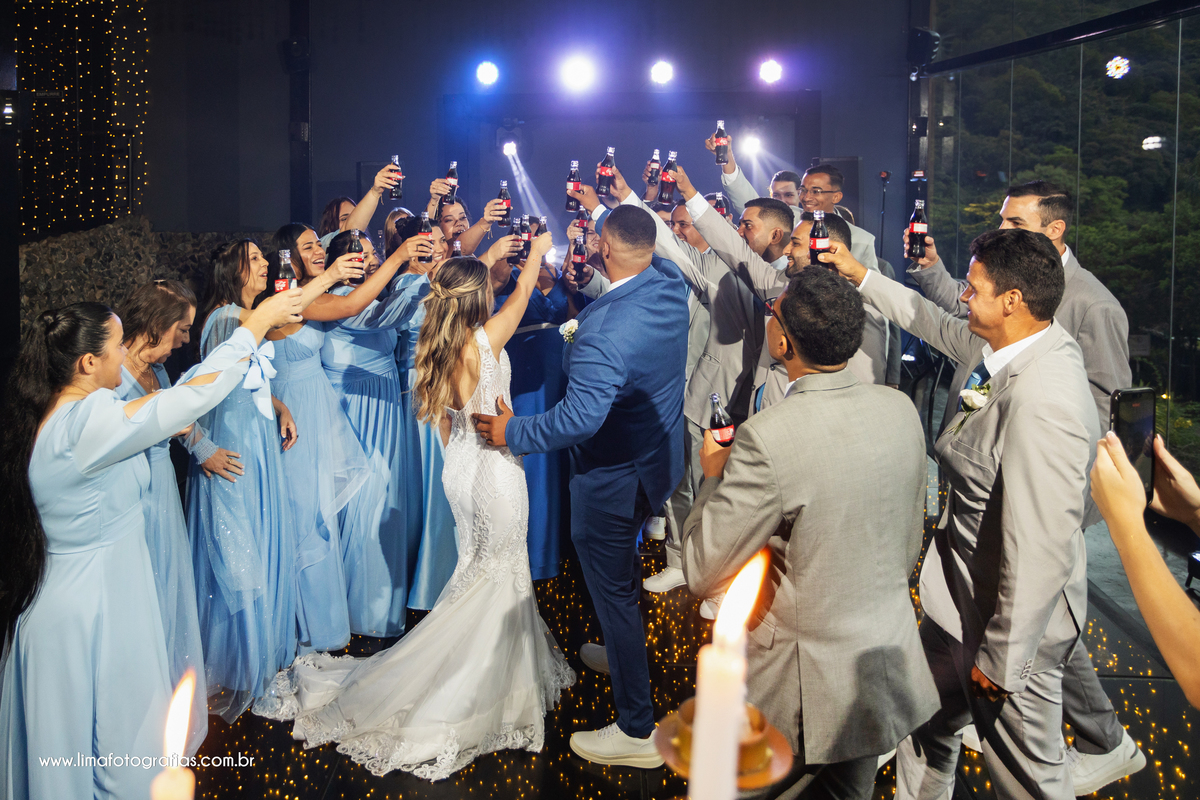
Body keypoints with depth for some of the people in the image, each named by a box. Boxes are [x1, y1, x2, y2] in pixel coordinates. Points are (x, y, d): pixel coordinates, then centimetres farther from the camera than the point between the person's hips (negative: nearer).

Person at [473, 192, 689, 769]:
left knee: (611, 587, 4)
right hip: (659, 460, 9)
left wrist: (513, 433, -21)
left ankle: (637, 731, 15)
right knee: (623, 565, 31)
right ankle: (621, 651, 56)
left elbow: (579, 417, -36)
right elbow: (646, 246, 17)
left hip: (613, 478, -9)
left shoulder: (604, 329, -32)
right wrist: (600, 209, 29)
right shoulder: (671, 284, -7)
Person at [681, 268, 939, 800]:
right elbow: (910, 543, 7)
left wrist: (713, 476, -5)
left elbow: (703, 575, -20)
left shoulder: (767, 437, -29)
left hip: (804, 692, -6)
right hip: (885, 670, 6)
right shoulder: (901, 410, -7)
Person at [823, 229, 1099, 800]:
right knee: (927, 723, 28)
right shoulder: (998, 345, -4)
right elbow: (930, 321, 18)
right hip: (960, 598, 9)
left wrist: (1001, 660, -21)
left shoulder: (1042, 403, -32)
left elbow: (1040, 550, -31)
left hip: (1011, 616, -9)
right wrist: (859, 275, 23)